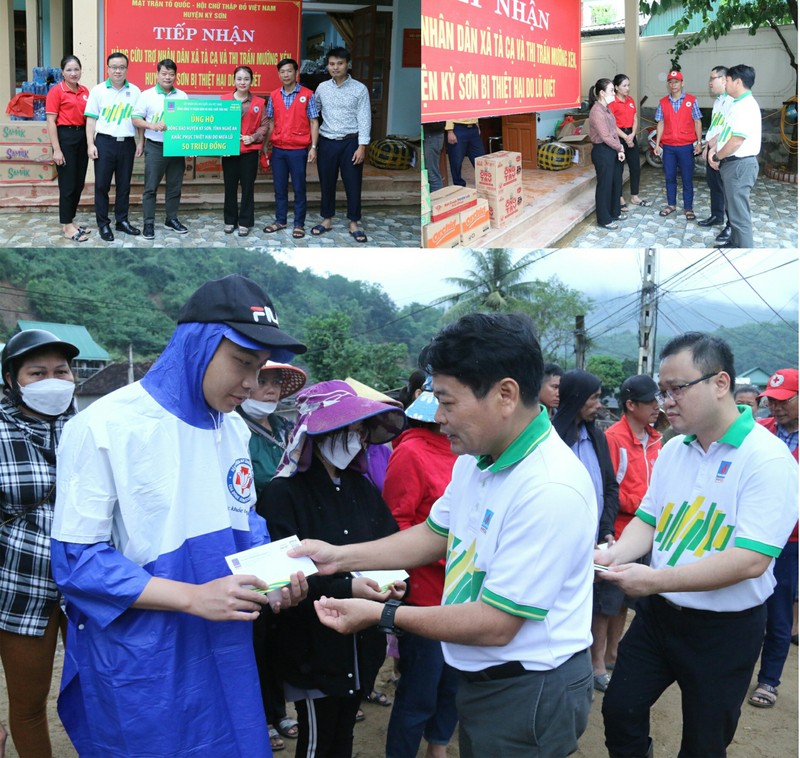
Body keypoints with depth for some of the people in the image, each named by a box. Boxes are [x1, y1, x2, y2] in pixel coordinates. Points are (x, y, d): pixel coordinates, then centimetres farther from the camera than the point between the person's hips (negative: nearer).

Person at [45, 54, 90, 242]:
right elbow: (51, 122, -10)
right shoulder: (56, 91, -8)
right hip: (65, 137, -6)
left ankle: (70, 221, 23)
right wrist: (56, 149, -15)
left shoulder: (85, 91, 8)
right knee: (67, 184, -2)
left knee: (79, 183, 11)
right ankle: (67, 226, 6)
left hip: (82, 137, 6)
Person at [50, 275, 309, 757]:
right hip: (141, 665, -6)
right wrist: (194, 597, -25)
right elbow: (77, 562, -17)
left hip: (226, 654, 7)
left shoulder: (235, 429, 5)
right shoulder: (104, 428, -17)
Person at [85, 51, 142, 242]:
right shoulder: (98, 90, 0)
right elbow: (91, 119, 0)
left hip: (127, 143, 2)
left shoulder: (135, 91, 6)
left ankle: (122, 221, 21)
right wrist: (90, 144, -7)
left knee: (124, 185, 9)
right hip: (105, 142, -2)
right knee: (102, 185, 1)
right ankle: (103, 224, 8)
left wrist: (140, 142, 6)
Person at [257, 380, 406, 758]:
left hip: (362, 642, 6)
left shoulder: (363, 488, 9)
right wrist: (346, 588, -28)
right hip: (313, 646, -6)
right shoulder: (283, 493, -13)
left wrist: (396, 580, -14)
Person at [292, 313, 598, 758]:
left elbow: (495, 625, -25)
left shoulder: (551, 490, -29)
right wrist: (341, 557, 6)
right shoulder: (476, 458, 0)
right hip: (481, 679, 8)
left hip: (531, 693, -8)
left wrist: (381, 616, -17)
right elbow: (434, 535, 14)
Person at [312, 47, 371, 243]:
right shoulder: (322, 88, 5)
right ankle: (327, 220, 23)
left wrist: (362, 146, -12)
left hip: (350, 142, -2)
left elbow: (364, 119, -6)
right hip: (327, 142, 3)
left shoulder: (360, 89, -4)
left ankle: (354, 224, 13)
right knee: (326, 182, 10)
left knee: (353, 184, 2)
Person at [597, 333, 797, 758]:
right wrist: (614, 556, -12)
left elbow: (750, 561, -26)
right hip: (658, 613, 6)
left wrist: (656, 581, -29)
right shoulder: (672, 450, 3)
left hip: (724, 628, -5)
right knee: (619, 712, 12)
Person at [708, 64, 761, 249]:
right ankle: (734, 243, 33)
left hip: (740, 165, -11)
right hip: (732, 164, 11)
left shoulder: (747, 107, -19)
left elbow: (736, 141, -24)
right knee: (734, 208, 21)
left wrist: (717, 157, -10)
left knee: (739, 213, -7)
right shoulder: (738, 104, 13)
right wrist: (714, 151, 4)